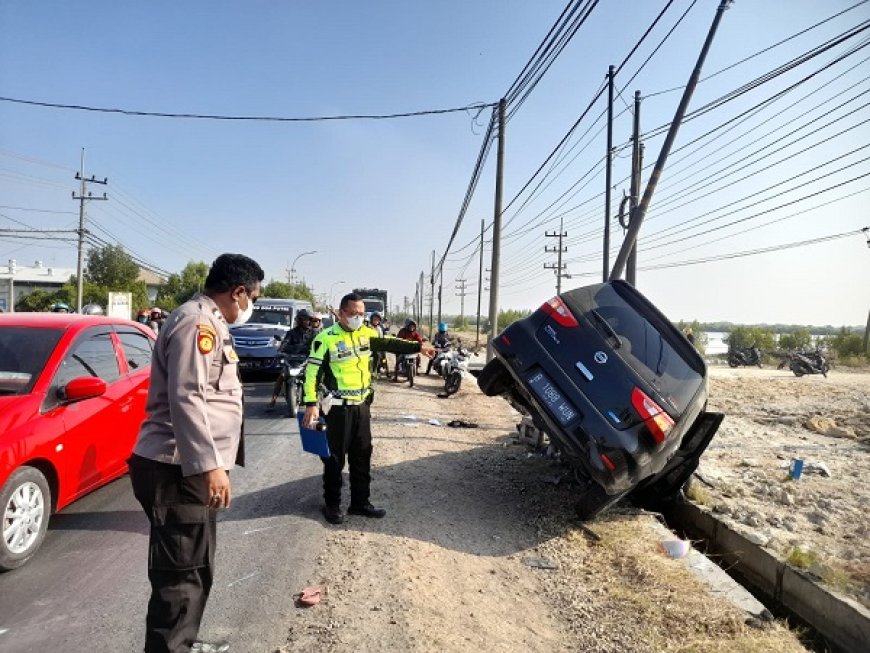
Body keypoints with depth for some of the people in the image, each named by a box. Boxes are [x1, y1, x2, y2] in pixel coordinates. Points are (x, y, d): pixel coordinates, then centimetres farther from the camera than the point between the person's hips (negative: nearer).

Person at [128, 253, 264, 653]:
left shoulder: (208, 322, 18)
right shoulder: (195, 322, -15)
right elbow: (185, 399, -25)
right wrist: (210, 465, -27)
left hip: (191, 469, 11)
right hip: (179, 470, -11)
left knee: (195, 570, 20)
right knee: (180, 575, -3)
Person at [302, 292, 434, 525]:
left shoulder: (366, 334, 6)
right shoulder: (326, 338, -13)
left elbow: (391, 343, 10)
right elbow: (313, 372, -15)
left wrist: (418, 346, 0)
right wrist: (311, 404, -22)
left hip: (362, 405, 6)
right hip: (338, 408, -6)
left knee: (362, 456, 13)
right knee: (335, 458, 4)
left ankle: (360, 502, 26)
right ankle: (332, 505, 19)